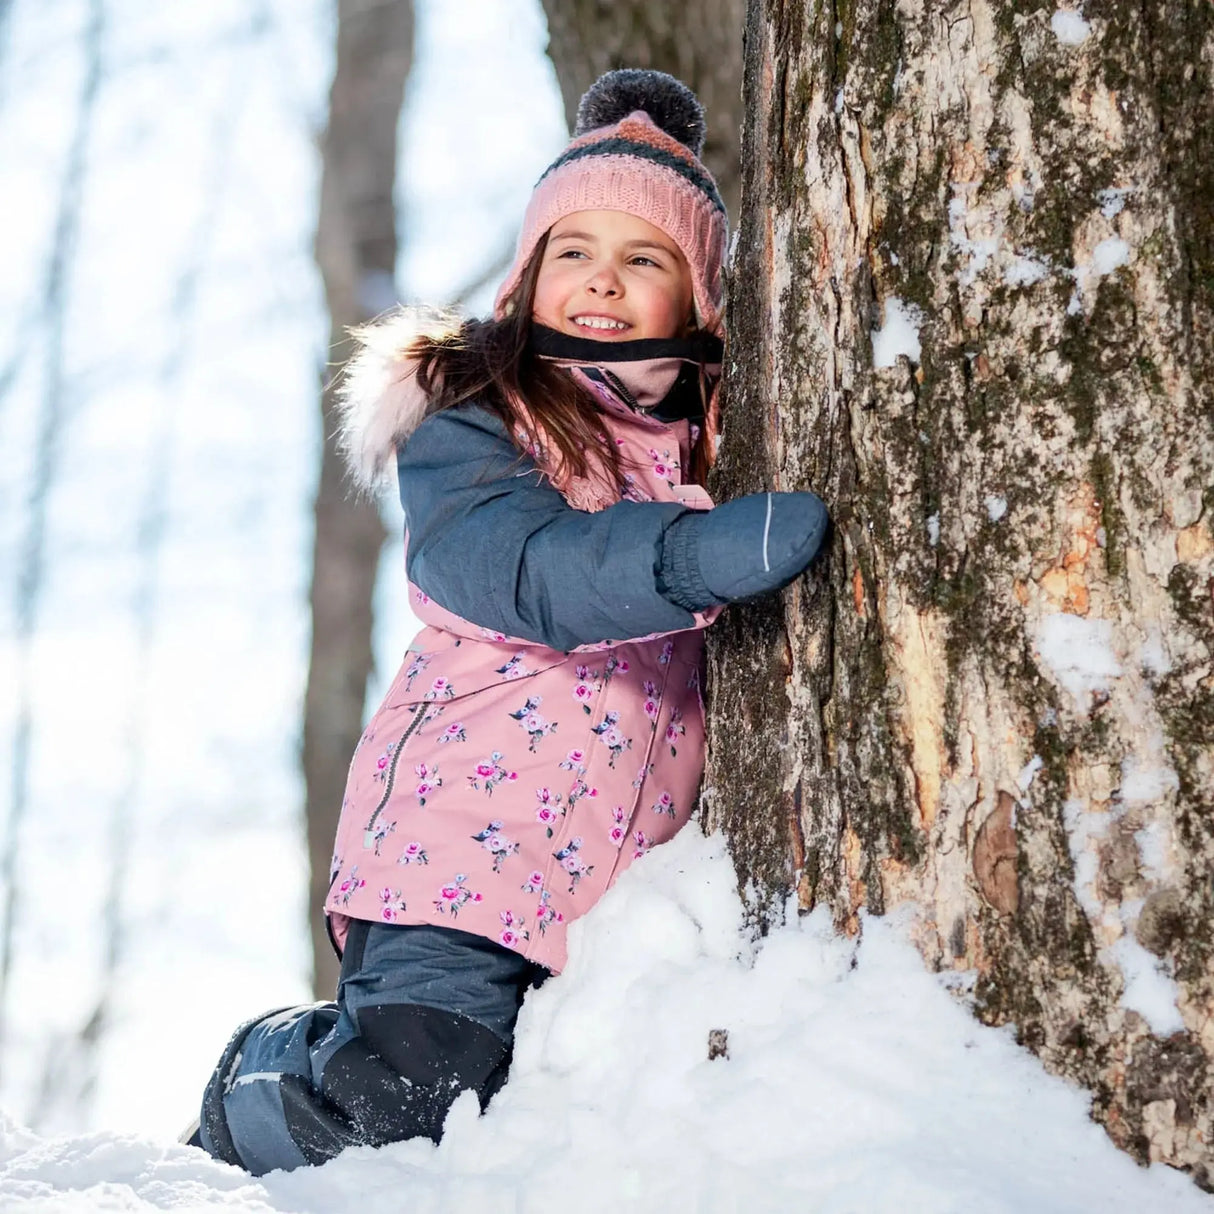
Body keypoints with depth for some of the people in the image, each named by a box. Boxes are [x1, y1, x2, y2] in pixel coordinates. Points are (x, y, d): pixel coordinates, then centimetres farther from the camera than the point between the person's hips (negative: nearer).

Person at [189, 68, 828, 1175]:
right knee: (401, 1104, -18)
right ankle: (250, 1084, 18)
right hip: (466, 835, -5)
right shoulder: (467, 416, -4)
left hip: (630, 866, 6)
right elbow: (521, 566, -24)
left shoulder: (715, 433, 12)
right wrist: (688, 555, -41)